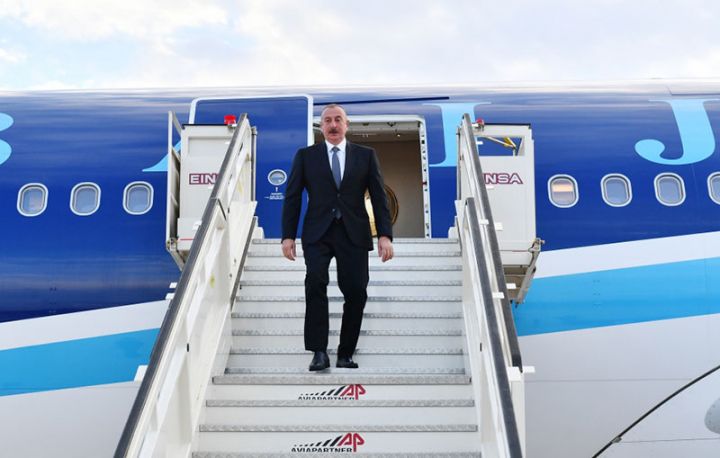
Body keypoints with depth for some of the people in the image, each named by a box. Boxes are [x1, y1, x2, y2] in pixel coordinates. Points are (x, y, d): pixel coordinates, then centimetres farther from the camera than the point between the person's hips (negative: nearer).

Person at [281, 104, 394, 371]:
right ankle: (319, 352, -16)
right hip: (318, 233, -1)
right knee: (315, 282, -21)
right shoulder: (305, 156, 10)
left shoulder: (366, 155, 11)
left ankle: (346, 354, 11)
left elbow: (379, 197, 7)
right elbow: (292, 197, 7)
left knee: (356, 292, -4)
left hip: (354, 234, 1)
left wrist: (385, 235, -3)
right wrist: (288, 235, -2)